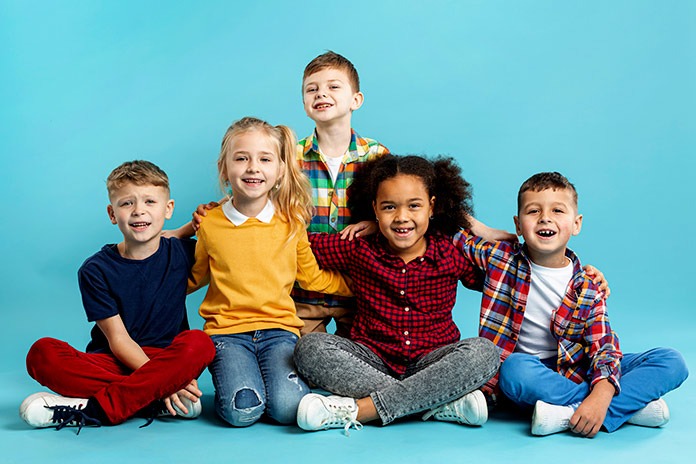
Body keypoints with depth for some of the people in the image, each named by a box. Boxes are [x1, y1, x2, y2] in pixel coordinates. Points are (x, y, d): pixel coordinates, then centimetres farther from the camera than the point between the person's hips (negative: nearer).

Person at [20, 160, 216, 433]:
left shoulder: (182, 253, 2)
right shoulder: (96, 270, -3)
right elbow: (118, 340, -8)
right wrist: (162, 382, -22)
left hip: (168, 359, 1)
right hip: (113, 363, 0)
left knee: (200, 343, -32)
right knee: (42, 353, -25)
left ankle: (95, 409, -29)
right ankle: (154, 400, -27)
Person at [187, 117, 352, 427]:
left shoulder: (291, 221, 4)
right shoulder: (210, 224, 2)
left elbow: (312, 277, 14)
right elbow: (194, 278, 19)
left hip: (279, 329, 1)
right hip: (227, 331, 0)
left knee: (288, 407, -24)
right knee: (242, 410, -24)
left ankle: (279, 378, 9)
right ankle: (230, 379, 9)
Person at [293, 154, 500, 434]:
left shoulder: (451, 253, -2)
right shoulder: (359, 251, -1)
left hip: (432, 362, 0)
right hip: (372, 362, 1)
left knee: (484, 351, -29)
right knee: (310, 346, -26)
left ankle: (355, 410, -31)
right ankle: (443, 404, -28)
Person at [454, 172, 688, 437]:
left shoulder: (588, 288, -5)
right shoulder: (500, 258, -3)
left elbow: (603, 345, -13)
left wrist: (601, 395, -31)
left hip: (575, 371, 2)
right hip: (527, 368, -1)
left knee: (672, 361, -13)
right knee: (515, 369, -40)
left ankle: (570, 413, -31)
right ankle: (634, 404, -26)